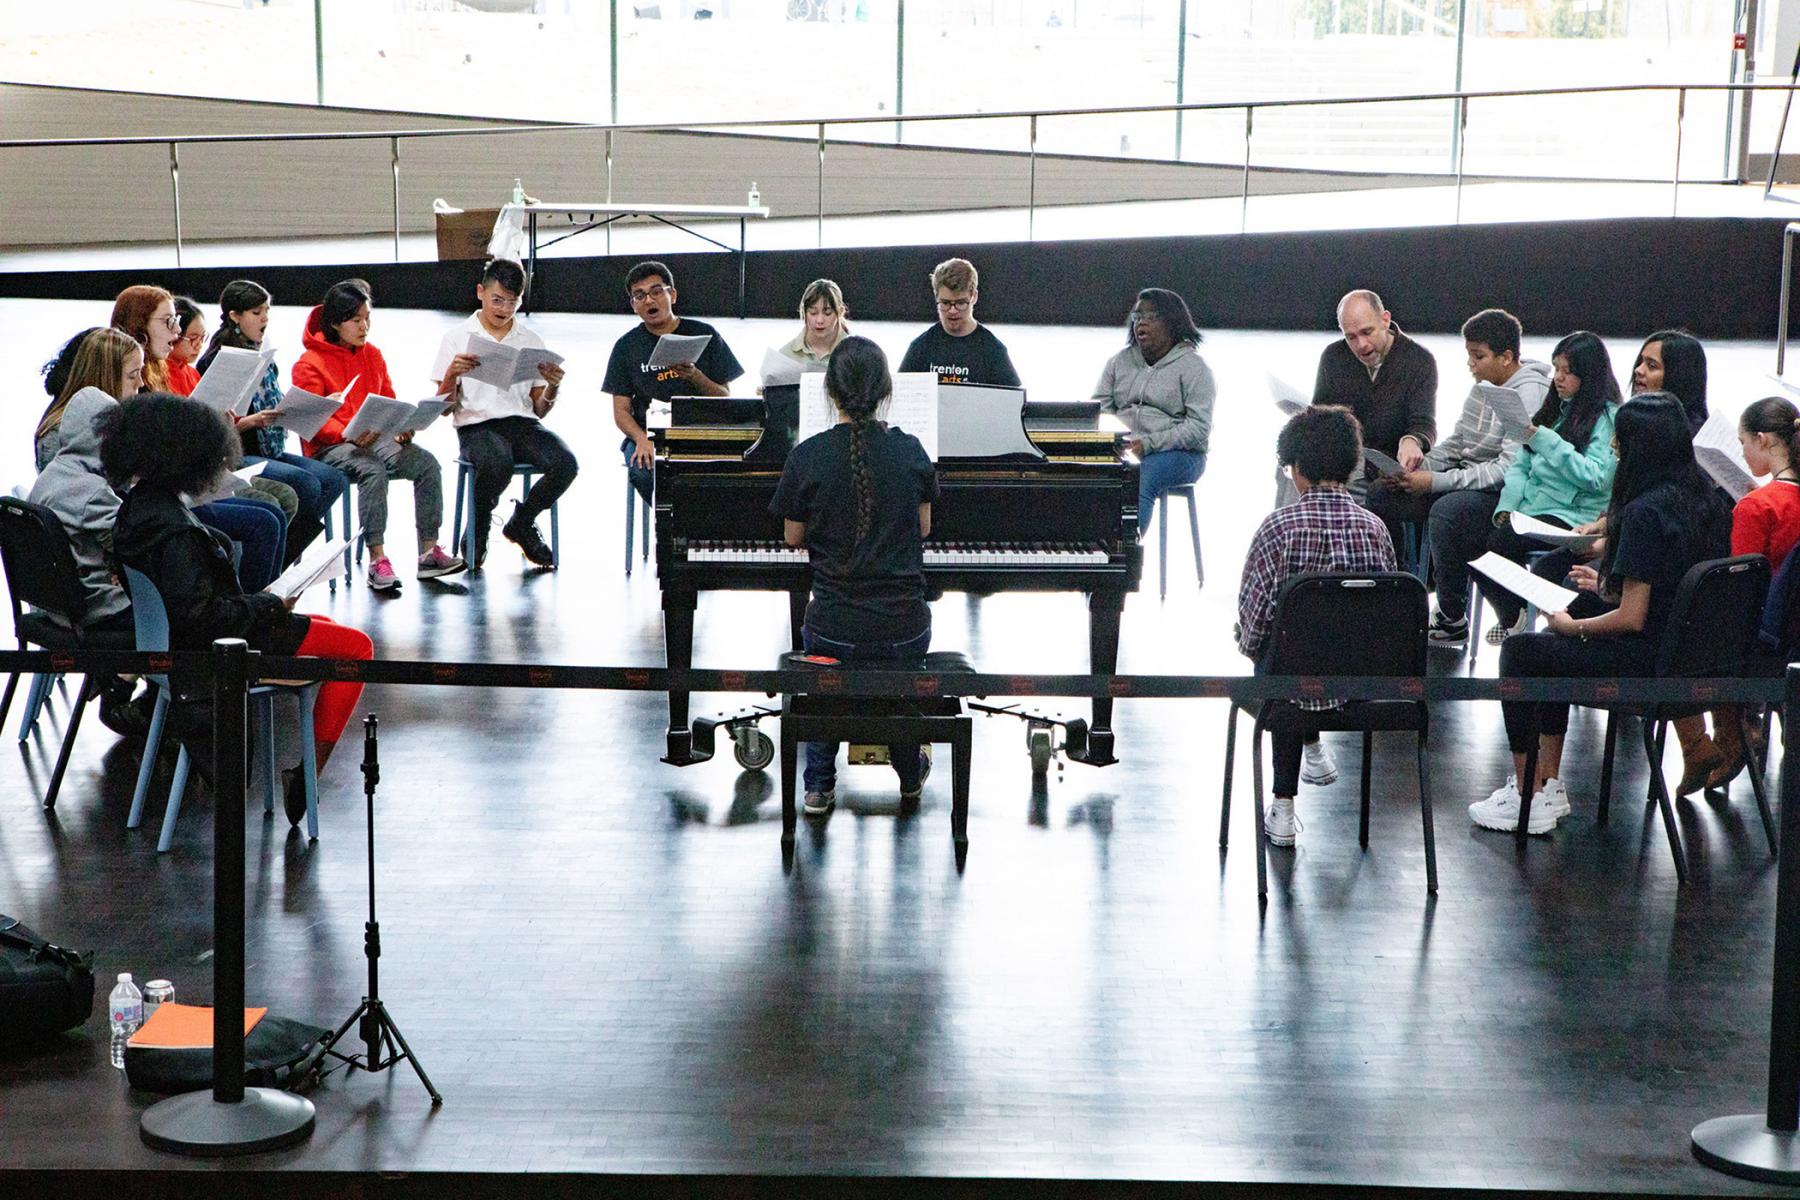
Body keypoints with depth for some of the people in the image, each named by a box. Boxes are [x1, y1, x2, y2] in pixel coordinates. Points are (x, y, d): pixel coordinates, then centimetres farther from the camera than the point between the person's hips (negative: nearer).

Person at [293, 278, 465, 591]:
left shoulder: (372, 354, 16)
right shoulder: (310, 364, -3)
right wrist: (350, 435, -26)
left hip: (376, 439, 6)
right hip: (328, 448, -6)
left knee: (426, 463, -18)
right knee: (372, 470, -36)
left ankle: (429, 552, -18)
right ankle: (377, 560, -35)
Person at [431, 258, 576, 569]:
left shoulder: (531, 341, 15)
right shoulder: (457, 339, 7)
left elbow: (540, 411, 15)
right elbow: (444, 409, 4)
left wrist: (552, 387, -6)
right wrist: (452, 375, -15)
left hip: (522, 422, 3)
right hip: (476, 425, -3)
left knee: (565, 464, -28)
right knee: (497, 465, -38)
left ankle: (521, 523, 2)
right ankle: (477, 533, -6)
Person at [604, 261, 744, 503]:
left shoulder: (704, 335, 6)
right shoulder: (627, 347, 8)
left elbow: (725, 399, 4)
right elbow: (621, 411, 4)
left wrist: (695, 377, -16)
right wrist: (642, 439, -17)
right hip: (649, 433, 1)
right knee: (643, 471, -34)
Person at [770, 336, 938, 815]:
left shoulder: (808, 456, -10)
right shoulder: (910, 451, -5)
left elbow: (794, 538, 2)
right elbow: (923, 529, 8)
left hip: (835, 633, -1)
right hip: (905, 629, 1)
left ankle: (819, 784, 30)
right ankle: (910, 771, 47)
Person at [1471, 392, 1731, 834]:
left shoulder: (1644, 511, -21)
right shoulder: (1705, 499, 5)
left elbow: (1632, 618, -21)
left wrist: (1572, 627, -4)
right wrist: (1607, 585, 22)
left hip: (1647, 661, -9)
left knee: (1519, 651, 9)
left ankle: (1529, 798, 14)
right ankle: (1547, 785, 24)